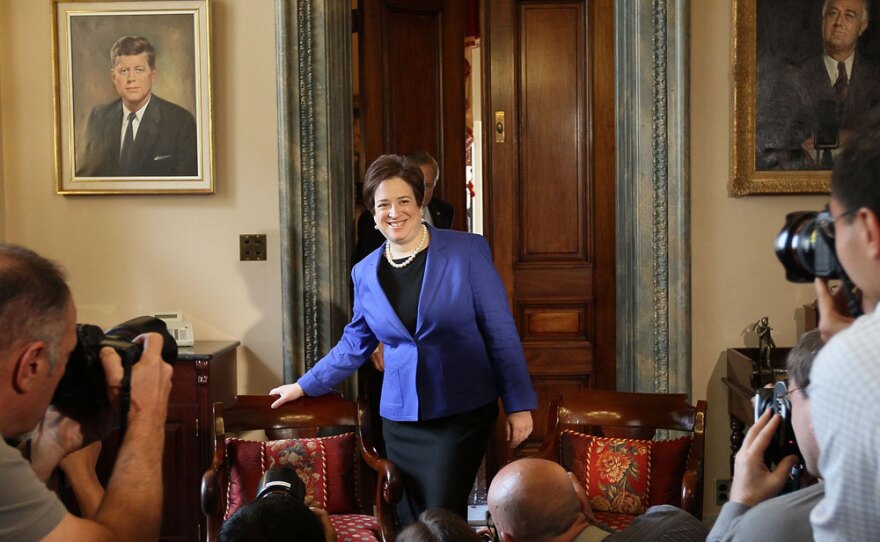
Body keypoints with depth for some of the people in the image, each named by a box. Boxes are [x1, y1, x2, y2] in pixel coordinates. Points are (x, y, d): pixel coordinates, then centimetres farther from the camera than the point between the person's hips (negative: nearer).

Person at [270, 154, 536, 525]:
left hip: (461, 413, -3)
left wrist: (519, 405, -5)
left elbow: (500, 331, -4)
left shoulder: (468, 251, -6)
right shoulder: (365, 273, 6)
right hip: (400, 420, 4)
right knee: (410, 525, 8)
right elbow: (354, 344, 19)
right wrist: (305, 386, 20)